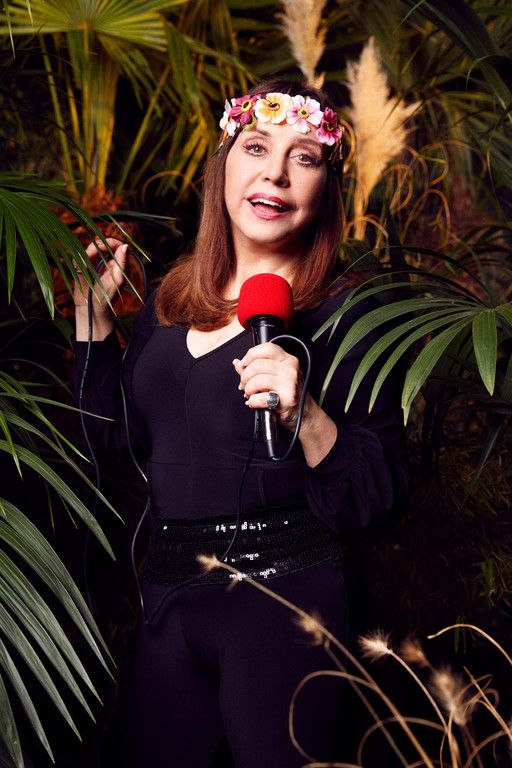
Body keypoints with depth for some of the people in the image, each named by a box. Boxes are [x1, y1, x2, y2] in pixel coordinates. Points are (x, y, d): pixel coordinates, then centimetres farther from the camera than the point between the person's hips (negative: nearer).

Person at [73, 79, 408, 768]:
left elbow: (375, 500, -13)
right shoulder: (170, 302, 8)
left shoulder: (343, 317, -10)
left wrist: (306, 418, -29)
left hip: (283, 602, -6)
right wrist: (92, 312, 8)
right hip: (169, 595, 6)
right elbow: (113, 438, 12)